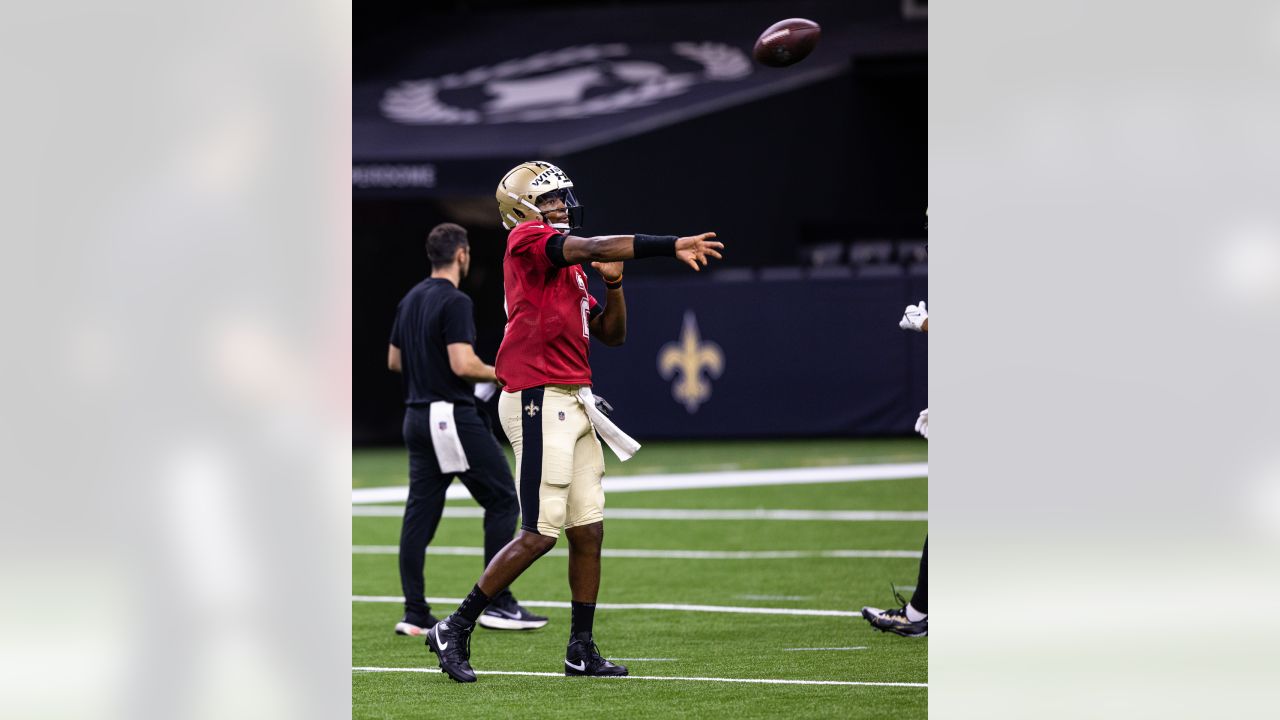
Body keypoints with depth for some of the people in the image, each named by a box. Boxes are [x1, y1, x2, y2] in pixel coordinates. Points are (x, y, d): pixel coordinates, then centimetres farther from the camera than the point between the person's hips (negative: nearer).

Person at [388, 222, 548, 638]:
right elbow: (463, 365, -22)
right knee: (503, 501, -1)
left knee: (420, 512, 7)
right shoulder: (454, 302, -14)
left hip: (417, 417, 9)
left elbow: (394, 361, 20)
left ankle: (414, 614, 4)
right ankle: (498, 604, -3)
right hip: (454, 416, -9)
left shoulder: (410, 301, 13)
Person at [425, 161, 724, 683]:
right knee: (540, 535, -9)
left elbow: (612, 335, 22)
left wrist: (613, 285, 5)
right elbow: (597, 248, -23)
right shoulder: (528, 241, -7)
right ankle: (454, 629, 0)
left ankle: (581, 650, 14)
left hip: (573, 404, 9)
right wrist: (673, 247, -26)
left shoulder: (569, 268, 20)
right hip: (540, 401, -9)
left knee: (588, 531, 8)